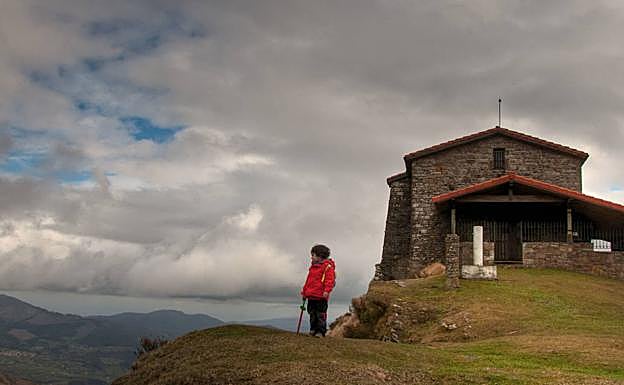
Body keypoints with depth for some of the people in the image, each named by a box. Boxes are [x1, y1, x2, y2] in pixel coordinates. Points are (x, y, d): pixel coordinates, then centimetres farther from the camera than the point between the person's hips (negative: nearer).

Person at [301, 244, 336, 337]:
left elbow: (330, 280, -15)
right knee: (312, 314, 10)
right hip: (311, 296, 8)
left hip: (321, 297, -8)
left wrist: (326, 291, -25)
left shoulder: (328, 266, -6)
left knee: (321, 314, -5)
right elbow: (308, 280, 26)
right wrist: (304, 291, 24)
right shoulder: (313, 267, 20)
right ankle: (313, 330, 17)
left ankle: (321, 331, -2)